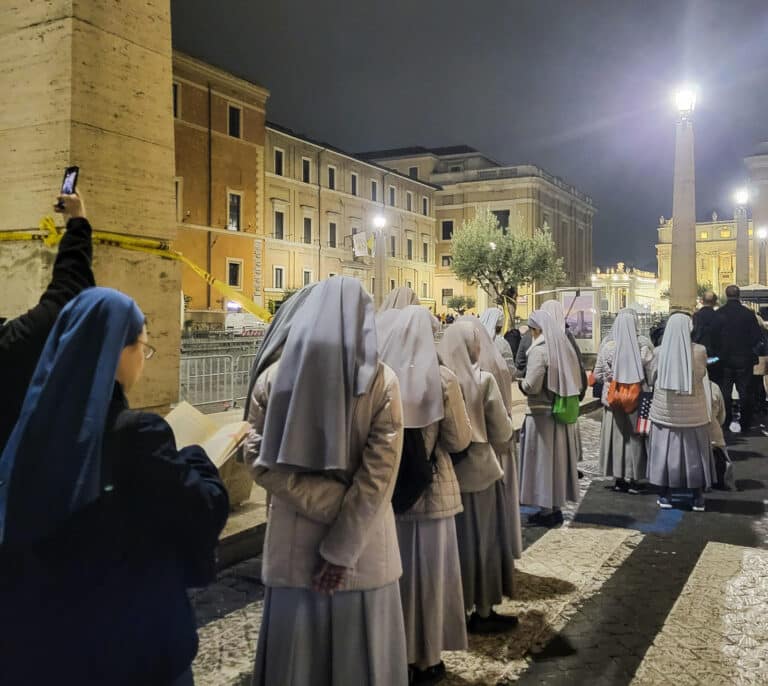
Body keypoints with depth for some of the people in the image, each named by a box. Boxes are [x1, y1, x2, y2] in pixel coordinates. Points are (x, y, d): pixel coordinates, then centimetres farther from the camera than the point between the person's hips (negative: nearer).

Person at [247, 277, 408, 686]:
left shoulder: (275, 376, -4)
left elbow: (260, 460, -10)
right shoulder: (382, 381, -9)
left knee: (294, 652, 15)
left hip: (293, 540, 2)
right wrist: (343, 550, -12)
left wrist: (328, 502, -11)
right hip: (363, 544, -1)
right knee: (362, 650, 15)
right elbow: (378, 475, -15)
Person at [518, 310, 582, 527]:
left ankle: (546, 510, 11)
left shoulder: (539, 350, -15)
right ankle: (556, 507, 25)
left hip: (542, 414, -7)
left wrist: (521, 383, -1)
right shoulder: (564, 346, 6)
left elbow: (532, 385, -20)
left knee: (543, 459, 3)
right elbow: (576, 382, 12)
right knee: (558, 457, 15)